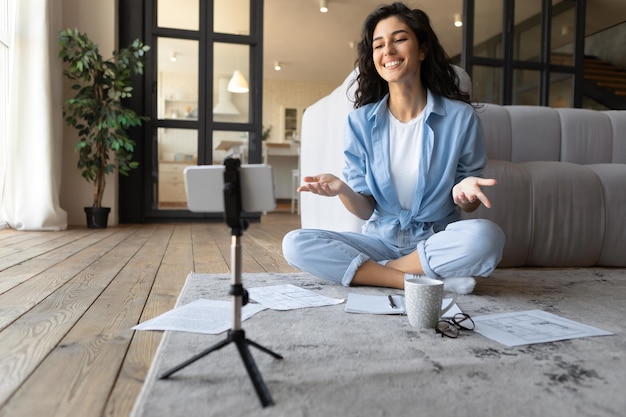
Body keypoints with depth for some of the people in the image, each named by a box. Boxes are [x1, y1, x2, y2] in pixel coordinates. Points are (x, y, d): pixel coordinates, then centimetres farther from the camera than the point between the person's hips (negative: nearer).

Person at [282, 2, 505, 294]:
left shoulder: (460, 117, -5)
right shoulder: (360, 122, -1)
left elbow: (469, 205, 1)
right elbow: (366, 210, -1)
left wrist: (464, 192, -22)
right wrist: (342, 189, -22)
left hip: (438, 241, -1)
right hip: (381, 239, 2)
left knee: (486, 236, -34)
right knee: (295, 244, -21)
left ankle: (369, 272, -17)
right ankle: (428, 280, -21)